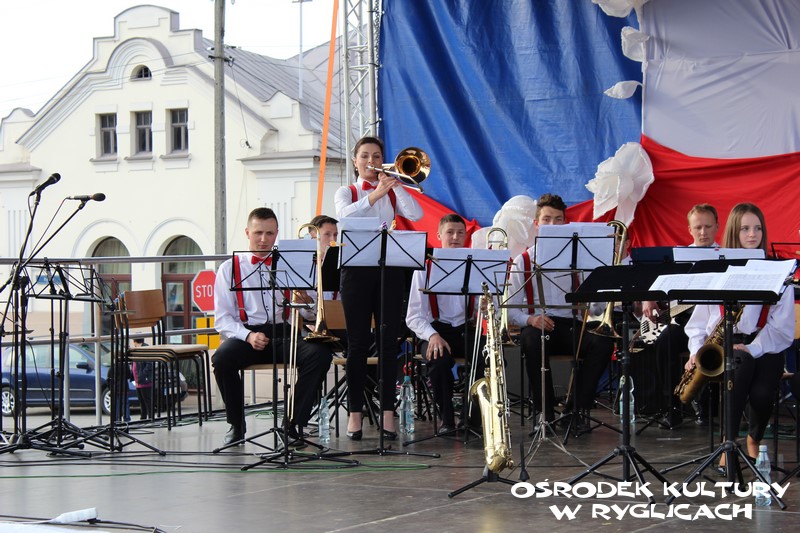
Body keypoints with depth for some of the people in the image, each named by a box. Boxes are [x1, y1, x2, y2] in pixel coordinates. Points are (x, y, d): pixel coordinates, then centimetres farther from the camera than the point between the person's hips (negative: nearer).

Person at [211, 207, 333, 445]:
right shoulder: (230, 268, 12)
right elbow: (222, 319, 3)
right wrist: (248, 335, -16)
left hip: (284, 333, 2)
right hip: (247, 333, -1)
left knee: (319, 354, -29)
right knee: (222, 358, -34)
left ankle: (294, 423, -19)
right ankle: (236, 424, -12)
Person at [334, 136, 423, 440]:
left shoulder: (392, 193, 15)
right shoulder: (346, 192, 9)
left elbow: (415, 214, -4)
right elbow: (345, 216, -15)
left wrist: (394, 184, -7)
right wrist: (375, 194, -25)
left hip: (389, 269, 2)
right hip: (357, 269, -2)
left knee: (389, 342, -1)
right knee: (358, 343, -2)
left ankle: (388, 412, 2)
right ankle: (355, 413, 1)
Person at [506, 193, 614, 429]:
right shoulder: (523, 261, 11)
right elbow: (511, 310, 5)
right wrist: (530, 319, -18)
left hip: (571, 325, 1)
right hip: (538, 325, -1)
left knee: (603, 341, -30)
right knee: (531, 340, -37)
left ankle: (579, 409, -19)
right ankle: (546, 412, -27)